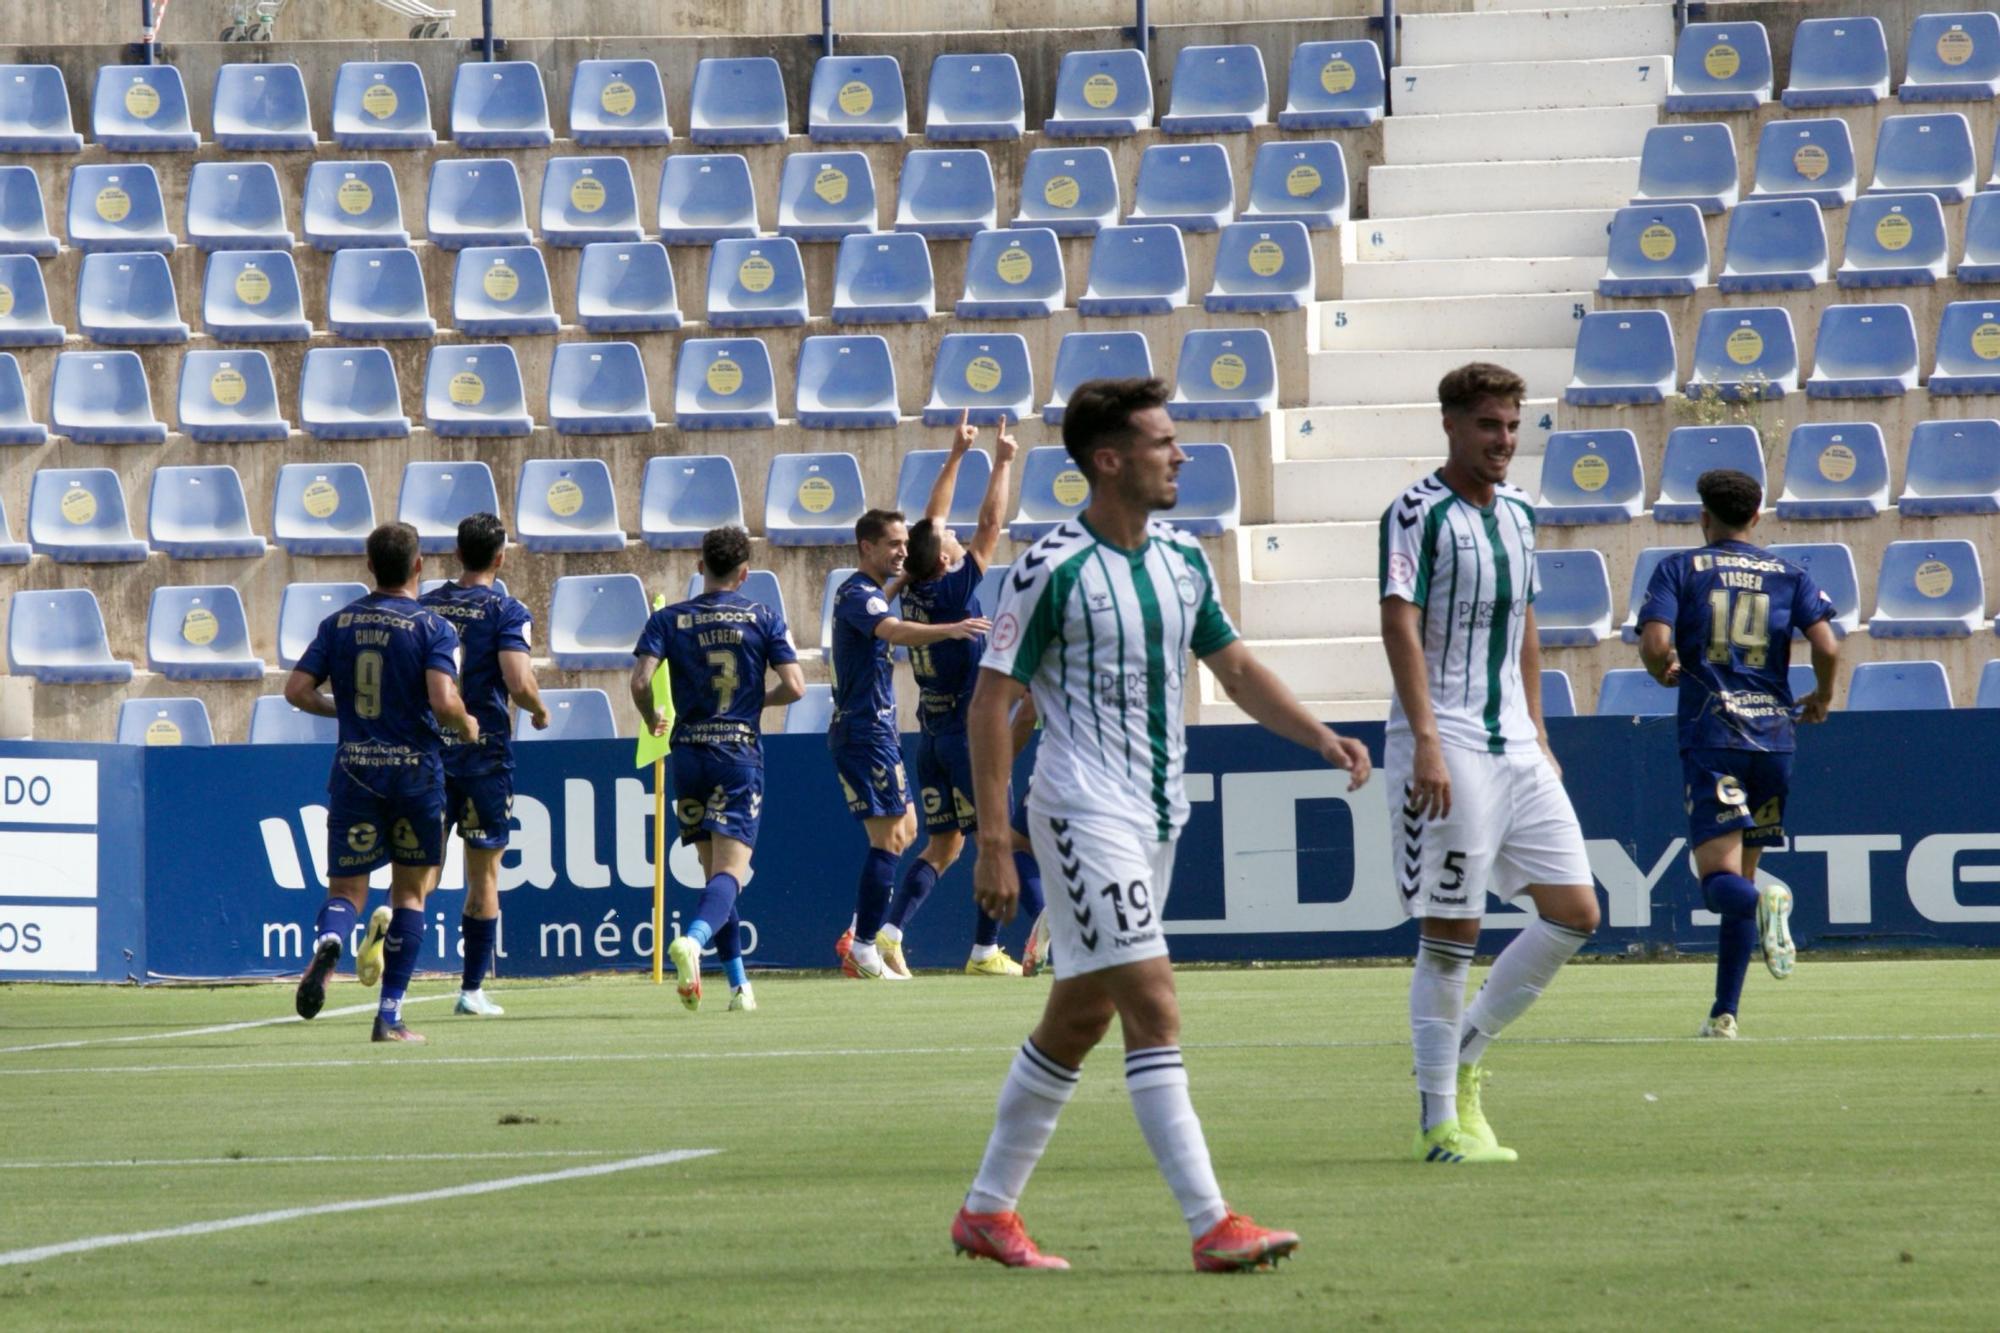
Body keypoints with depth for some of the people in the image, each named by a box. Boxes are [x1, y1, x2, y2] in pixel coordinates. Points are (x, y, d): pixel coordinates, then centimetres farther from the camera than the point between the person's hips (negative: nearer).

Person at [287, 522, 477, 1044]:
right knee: (411, 890, 12)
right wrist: (467, 724, 3)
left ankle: (327, 943, -31)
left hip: (354, 771, 2)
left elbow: (297, 691, 1)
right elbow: (443, 701, -18)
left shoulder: (339, 623, 5)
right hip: (415, 771, -2)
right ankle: (390, 1015, 7)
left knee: (346, 890, 6)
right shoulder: (432, 628, -6)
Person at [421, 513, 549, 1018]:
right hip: (485, 753, -3)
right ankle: (472, 989, 9)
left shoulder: (425, 607, 7)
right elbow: (519, 682, -19)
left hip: (429, 749, 3)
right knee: (483, 874, 7)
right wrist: (540, 712, 1)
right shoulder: (506, 612, -7)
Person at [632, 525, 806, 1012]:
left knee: (713, 870, 14)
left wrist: (652, 720, 10)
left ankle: (739, 983, 14)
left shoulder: (668, 620, 1)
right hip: (741, 752, -2)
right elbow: (794, 687, -6)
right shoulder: (764, 619, 0)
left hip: (689, 753, 2)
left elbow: (640, 681, -10)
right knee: (731, 870, -8)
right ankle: (694, 939, -38)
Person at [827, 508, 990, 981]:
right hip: (864, 730, -11)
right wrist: (951, 630, -50)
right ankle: (864, 947, -6)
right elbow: (894, 632, -37)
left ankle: (858, 935, 16)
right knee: (888, 838, -9)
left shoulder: (870, 593, 17)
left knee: (904, 830, 15)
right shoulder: (857, 594, -16)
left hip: (876, 729, 11)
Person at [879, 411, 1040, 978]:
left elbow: (932, 518, 14)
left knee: (942, 845, 11)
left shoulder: (913, 593, 4)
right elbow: (990, 525, -14)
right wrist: (1003, 463, -5)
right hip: (966, 733, -8)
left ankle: (890, 929, -3)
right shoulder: (952, 591, -15)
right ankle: (986, 951, 1)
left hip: (931, 734, 8)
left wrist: (957, 454, 17)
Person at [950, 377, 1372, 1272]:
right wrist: (993, 843, -15)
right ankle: (1212, 1227, -18)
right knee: (1153, 1006, -15)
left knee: (1080, 1016, 13)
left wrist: (1320, 737, 1)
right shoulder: (1054, 569, -13)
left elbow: (1237, 669, 18)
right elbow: (990, 702, -11)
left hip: (1156, 814, 8)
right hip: (1084, 812, -8)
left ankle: (988, 1211, 23)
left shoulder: (1182, 561, 9)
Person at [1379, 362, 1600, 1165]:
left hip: (1514, 745, 8)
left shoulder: (1518, 514, 15)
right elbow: (1400, 624, -17)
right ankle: (1440, 1120, 3)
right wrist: (1426, 743, -24)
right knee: (1451, 930, -5)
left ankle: (1464, 1056, 18)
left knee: (1575, 912, 4)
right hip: (1447, 746, -8)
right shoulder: (1419, 513, -9)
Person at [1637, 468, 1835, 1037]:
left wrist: (1665, 671, 12)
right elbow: (1827, 648, -4)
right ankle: (1724, 1012, 11)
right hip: (1773, 734, 3)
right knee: (1742, 873, 13)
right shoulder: (1789, 576, 8)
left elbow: (1656, 644, -11)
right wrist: (1821, 699, 15)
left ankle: (1763, 903, -43)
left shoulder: (1679, 569, 3)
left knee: (1722, 878, -8)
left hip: (1710, 737, -3)